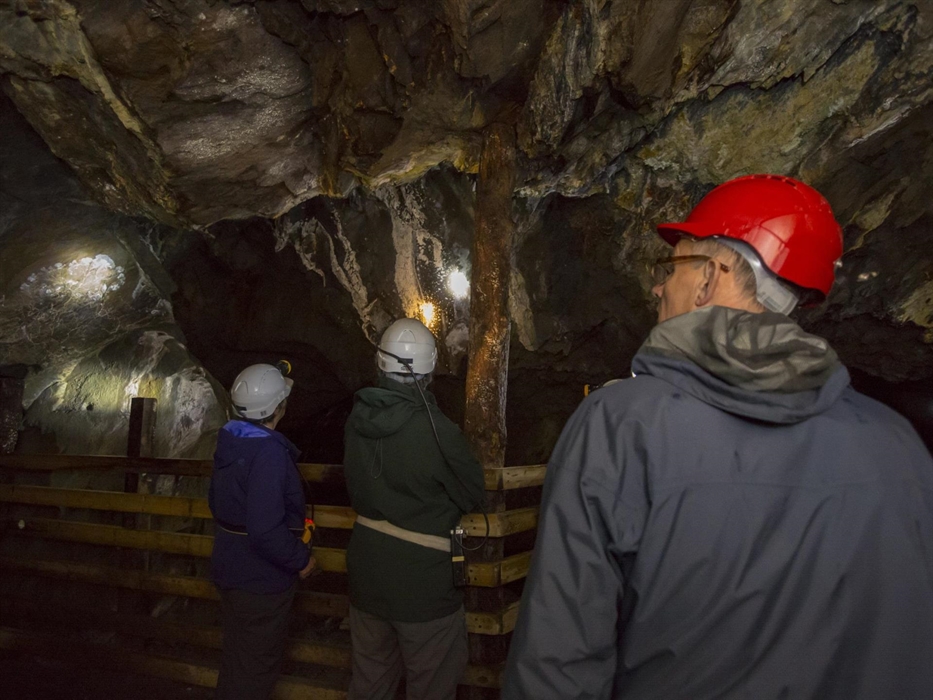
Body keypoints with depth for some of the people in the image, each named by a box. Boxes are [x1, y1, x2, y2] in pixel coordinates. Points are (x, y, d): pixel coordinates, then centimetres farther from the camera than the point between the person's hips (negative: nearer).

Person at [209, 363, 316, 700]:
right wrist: (301, 559, -19)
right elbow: (265, 531, -33)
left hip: (231, 567, 9)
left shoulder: (230, 439, -1)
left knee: (238, 656, 27)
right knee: (257, 664, 11)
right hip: (261, 579, -9)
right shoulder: (269, 453, -29)